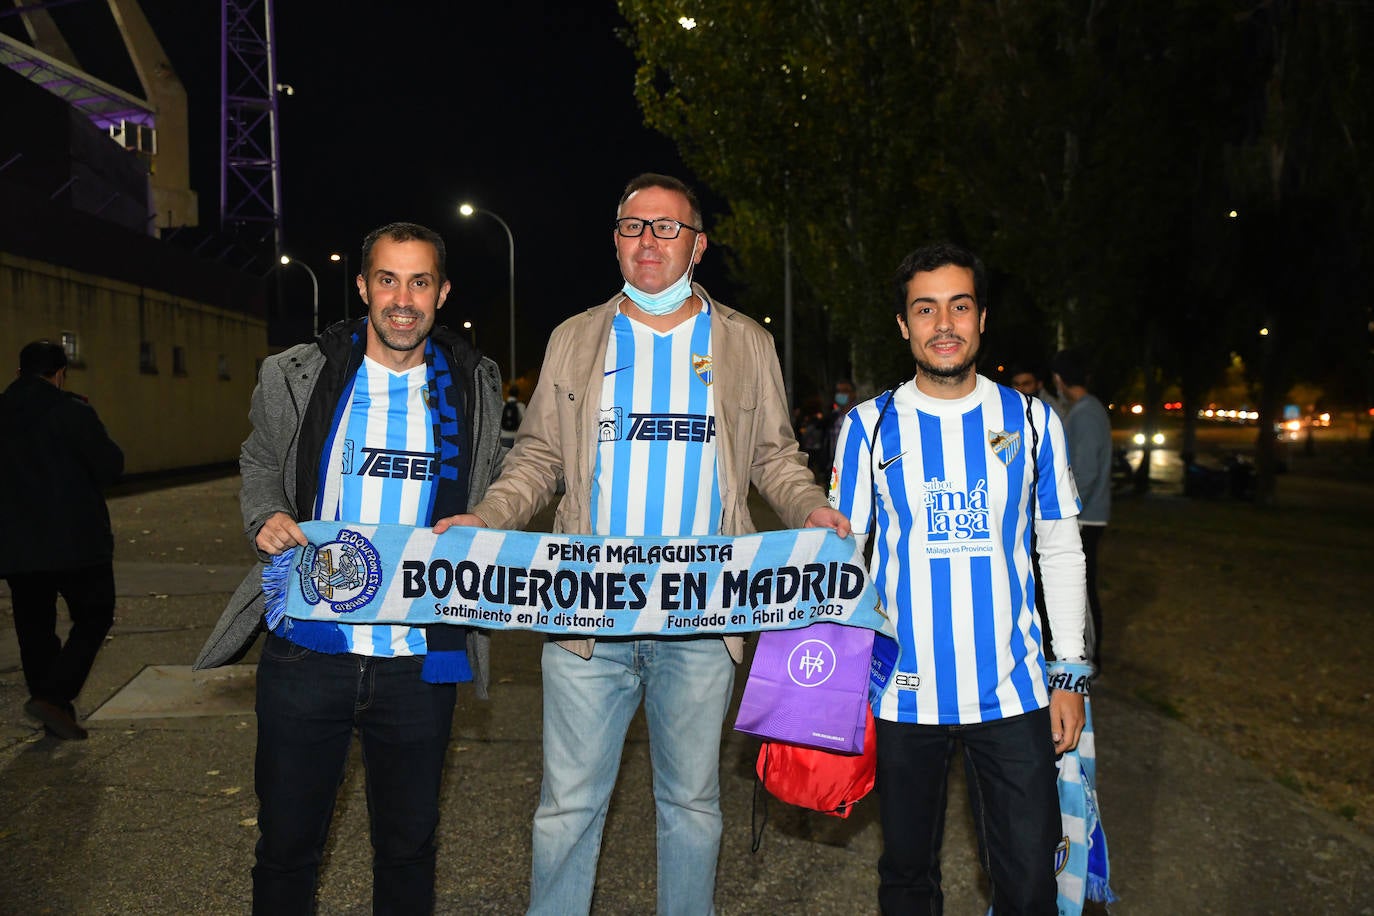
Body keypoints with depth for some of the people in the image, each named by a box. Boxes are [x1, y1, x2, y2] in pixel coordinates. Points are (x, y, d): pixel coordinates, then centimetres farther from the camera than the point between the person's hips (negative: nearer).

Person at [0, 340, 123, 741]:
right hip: (75, 541, -5)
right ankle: (53, 696, -8)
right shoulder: (71, 411, -10)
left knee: (34, 626, 13)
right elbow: (110, 466, -9)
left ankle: (56, 715, 17)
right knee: (93, 617, 7)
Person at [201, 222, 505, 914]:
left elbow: (492, 493, 15)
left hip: (420, 659, 1)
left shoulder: (474, 388, 2)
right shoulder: (297, 375, -1)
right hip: (307, 651, 0)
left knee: (408, 845, 16)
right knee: (287, 843, 12)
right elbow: (261, 462, 14)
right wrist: (267, 517, -6)